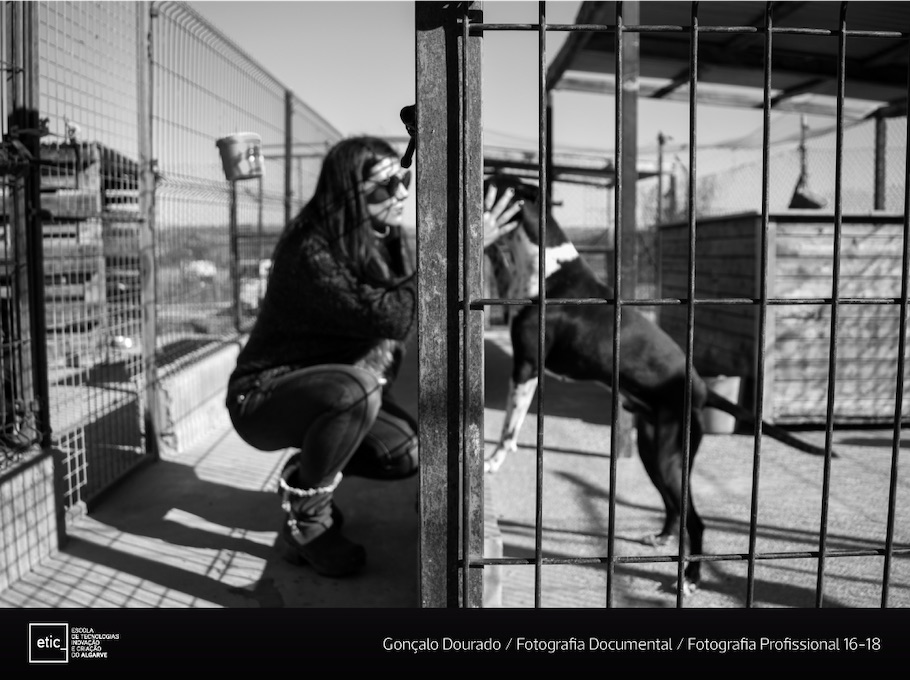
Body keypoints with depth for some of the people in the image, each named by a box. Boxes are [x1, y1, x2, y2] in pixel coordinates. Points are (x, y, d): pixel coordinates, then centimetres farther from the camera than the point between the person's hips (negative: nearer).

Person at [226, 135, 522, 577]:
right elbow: (391, 316, -37)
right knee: (355, 390, -37)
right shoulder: (309, 253, -27)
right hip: (263, 397, -7)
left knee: (407, 453, -12)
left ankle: (305, 475, 15)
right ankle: (304, 519, -13)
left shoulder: (383, 241, -2)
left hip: (328, 390, 7)